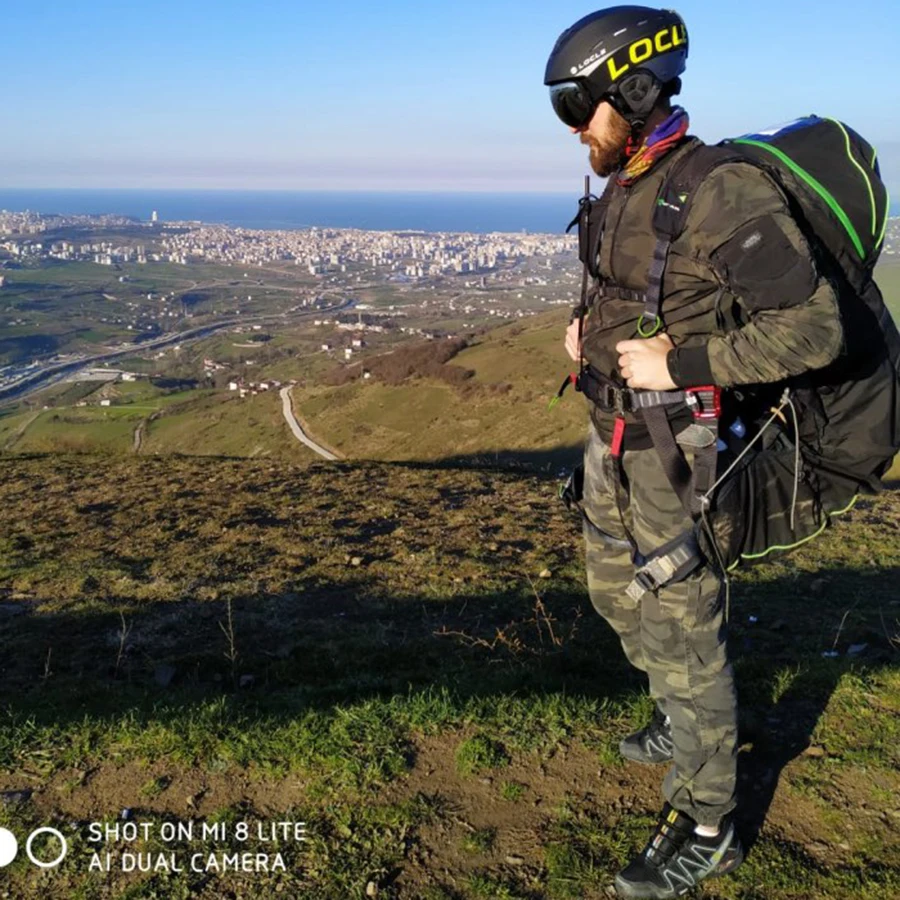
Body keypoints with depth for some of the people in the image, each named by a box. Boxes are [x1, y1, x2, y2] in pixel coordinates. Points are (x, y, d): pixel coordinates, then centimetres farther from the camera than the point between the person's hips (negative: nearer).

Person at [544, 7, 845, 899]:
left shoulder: (725, 193, -21)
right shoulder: (624, 190, 5)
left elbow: (813, 329, -23)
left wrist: (676, 365, -24)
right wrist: (591, 331, 3)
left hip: (676, 450, -9)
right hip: (613, 433, 9)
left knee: (680, 630, 2)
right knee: (617, 593, 23)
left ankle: (707, 826, 22)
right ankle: (692, 718, 48)